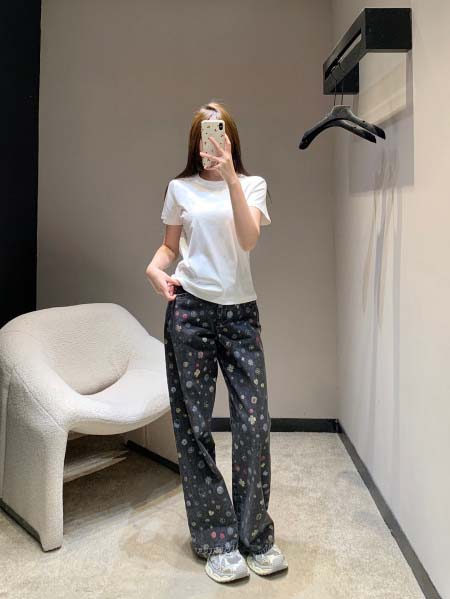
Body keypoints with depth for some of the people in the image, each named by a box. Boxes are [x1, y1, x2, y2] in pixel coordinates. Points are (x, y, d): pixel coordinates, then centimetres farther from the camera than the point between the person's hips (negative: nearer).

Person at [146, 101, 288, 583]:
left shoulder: (252, 184, 6)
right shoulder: (180, 189, 9)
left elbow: (248, 239, -11)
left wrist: (230, 178, -18)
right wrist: (154, 268, -4)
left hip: (240, 312, 0)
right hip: (190, 309, 1)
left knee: (254, 422, -3)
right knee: (194, 425, 4)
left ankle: (256, 536, 18)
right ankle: (217, 540, 20)